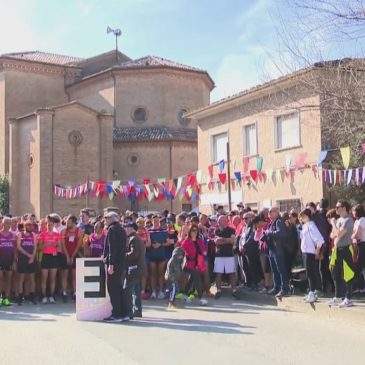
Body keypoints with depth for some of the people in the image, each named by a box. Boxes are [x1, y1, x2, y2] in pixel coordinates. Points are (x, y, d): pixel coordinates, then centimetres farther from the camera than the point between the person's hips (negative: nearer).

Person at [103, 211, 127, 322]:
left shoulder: (112, 229, -10)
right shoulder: (121, 229, 16)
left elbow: (112, 247, -18)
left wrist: (111, 264, -20)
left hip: (114, 263, -9)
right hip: (122, 263, 9)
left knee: (113, 289, -4)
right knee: (119, 288, 14)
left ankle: (116, 314, -3)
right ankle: (123, 313, 16)